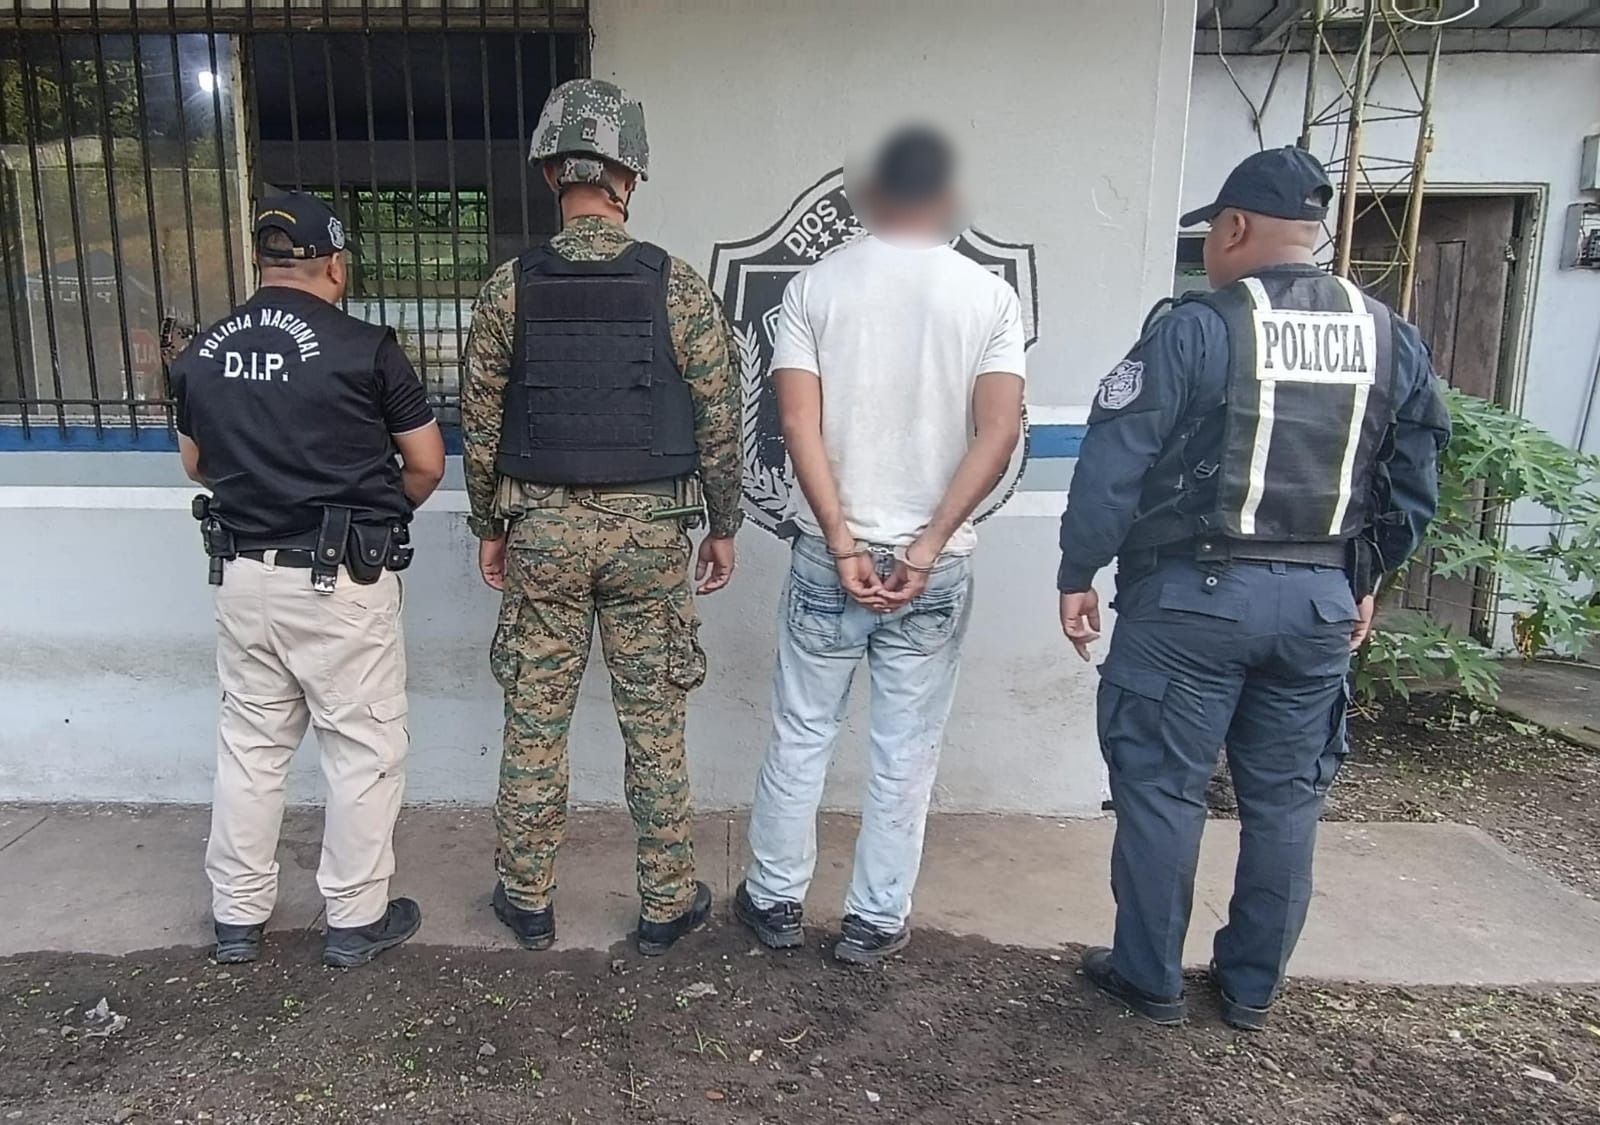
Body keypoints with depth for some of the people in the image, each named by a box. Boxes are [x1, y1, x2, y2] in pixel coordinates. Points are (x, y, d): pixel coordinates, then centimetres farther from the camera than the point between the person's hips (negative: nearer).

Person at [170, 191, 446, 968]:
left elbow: (196, 463, 17)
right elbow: (427, 465, -4)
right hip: (341, 582, -5)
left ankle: (237, 916, 29)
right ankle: (356, 919, 19)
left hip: (242, 573, 5)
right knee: (363, 750, 8)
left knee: (249, 744, 17)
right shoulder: (364, 348, -11)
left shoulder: (203, 352, 4)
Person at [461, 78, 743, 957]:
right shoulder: (677, 287, -6)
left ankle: (527, 901, 26)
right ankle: (666, 904, 22)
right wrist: (724, 525, 7)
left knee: (534, 723, 12)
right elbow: (719, 420, -4)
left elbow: (480, 426, 2)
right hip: (650, 530, -1)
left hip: (542, 528, 1)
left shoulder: (508, 289, -2)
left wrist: (489, 528, 13)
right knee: (654, 725, 9)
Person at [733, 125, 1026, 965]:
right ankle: (875, 918, 24)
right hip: (935, 565, 0)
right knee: (906, 750, 12)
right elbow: (999, 432, -12)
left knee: (800, 735, 15)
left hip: (827, 553, 1)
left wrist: (843, 542, -12)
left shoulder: (814, 286, -1)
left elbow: (799, 421, -11)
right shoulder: (988, 295, -2)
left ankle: (775, 899, 28)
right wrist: (927, 548, -13)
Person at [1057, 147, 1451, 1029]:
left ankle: (1150, 978, 20)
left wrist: (1077, 575, -2)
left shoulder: (1194, 329, -10)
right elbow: (1415, 484, 11)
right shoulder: (1391, 338, 6)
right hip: (1320, 601, 5)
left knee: (1161, 787, 8)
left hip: (1193, 594, -5)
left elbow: (1112, 466, -11)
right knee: (1285, 799, 15)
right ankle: (1252, 987, 28)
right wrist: (1364, 579, 21)